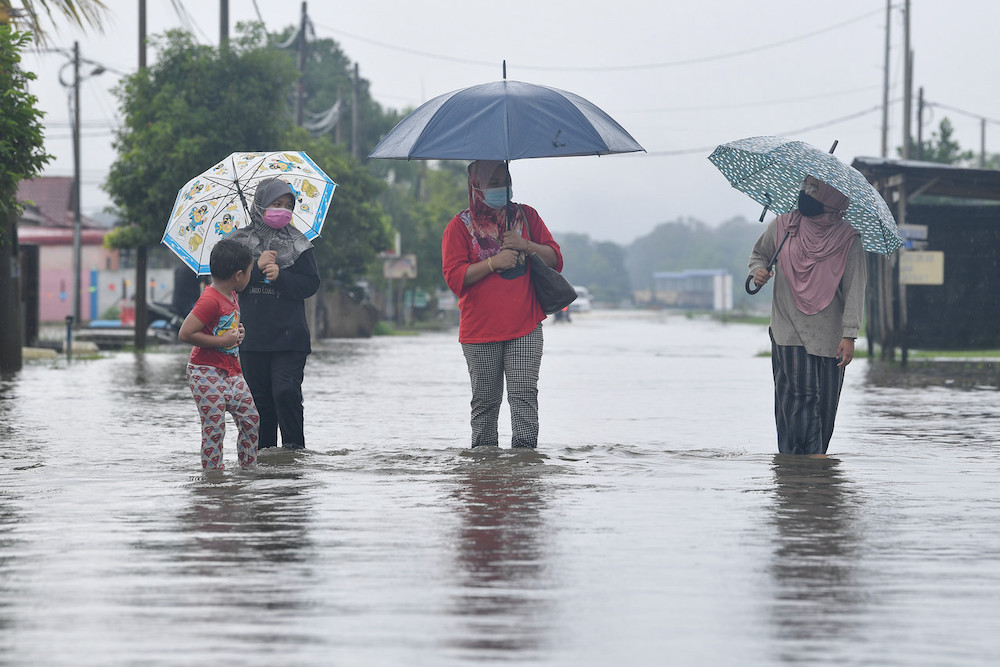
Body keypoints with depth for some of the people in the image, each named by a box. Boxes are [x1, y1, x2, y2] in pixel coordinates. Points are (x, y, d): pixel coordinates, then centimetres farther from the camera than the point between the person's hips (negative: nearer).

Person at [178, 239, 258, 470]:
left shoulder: (231, 295, 9)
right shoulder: (210, 300, -21)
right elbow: (185, 334, -25)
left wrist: (238, 333, 8)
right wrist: (223, 341, -22)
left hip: (231, 372, 9)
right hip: (206, 373, -9)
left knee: (250, 419, 8)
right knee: (214, 426, -9)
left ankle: (249, 468, 18)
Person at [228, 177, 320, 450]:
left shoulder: (297, 244, 6)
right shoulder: (240, 241, 7)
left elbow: (311, 284, 0)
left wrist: (280, 276, -14)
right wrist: (256, 268, -14)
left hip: (289, 336, -2)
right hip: (253, 335, 2)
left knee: (286, 391, -13)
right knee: (259, 396, 4)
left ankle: (294, 446, -2)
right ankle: (263, 449, 13)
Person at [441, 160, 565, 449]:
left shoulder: (525, 216, 13)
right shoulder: (460, 226, 5)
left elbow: (556, 260, 11)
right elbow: (454, 277, -5)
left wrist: (526, 246, -7)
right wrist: (494, 262, -15)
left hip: (525, 328, 1)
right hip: (480, 329, -1)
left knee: (524, 394, -11)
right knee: (485, 400, 3)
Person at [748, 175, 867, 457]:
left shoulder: (848, 240, 0)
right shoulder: (782, 227, 7)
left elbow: (854, 289, -3)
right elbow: (759, 253, 25)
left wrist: (849, 335, -11)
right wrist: (759, 270, 0)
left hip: (828, 336, 0)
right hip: (788, 331, 0)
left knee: (824, 400, 0)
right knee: (797, 393, -12)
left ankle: (816, 454, 11)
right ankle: (791, 455, -11)